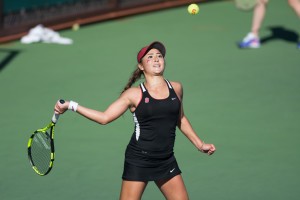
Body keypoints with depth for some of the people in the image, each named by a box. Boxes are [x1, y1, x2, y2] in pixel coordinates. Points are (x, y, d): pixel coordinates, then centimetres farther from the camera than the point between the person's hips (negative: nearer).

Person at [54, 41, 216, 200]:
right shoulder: (134, 94, -3)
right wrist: (71, 106, -9)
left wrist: (199, 144, 25)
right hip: (138, 160, -4)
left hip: (166, 162, 4)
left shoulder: (176, 88, 8)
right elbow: (104, 117, -4)